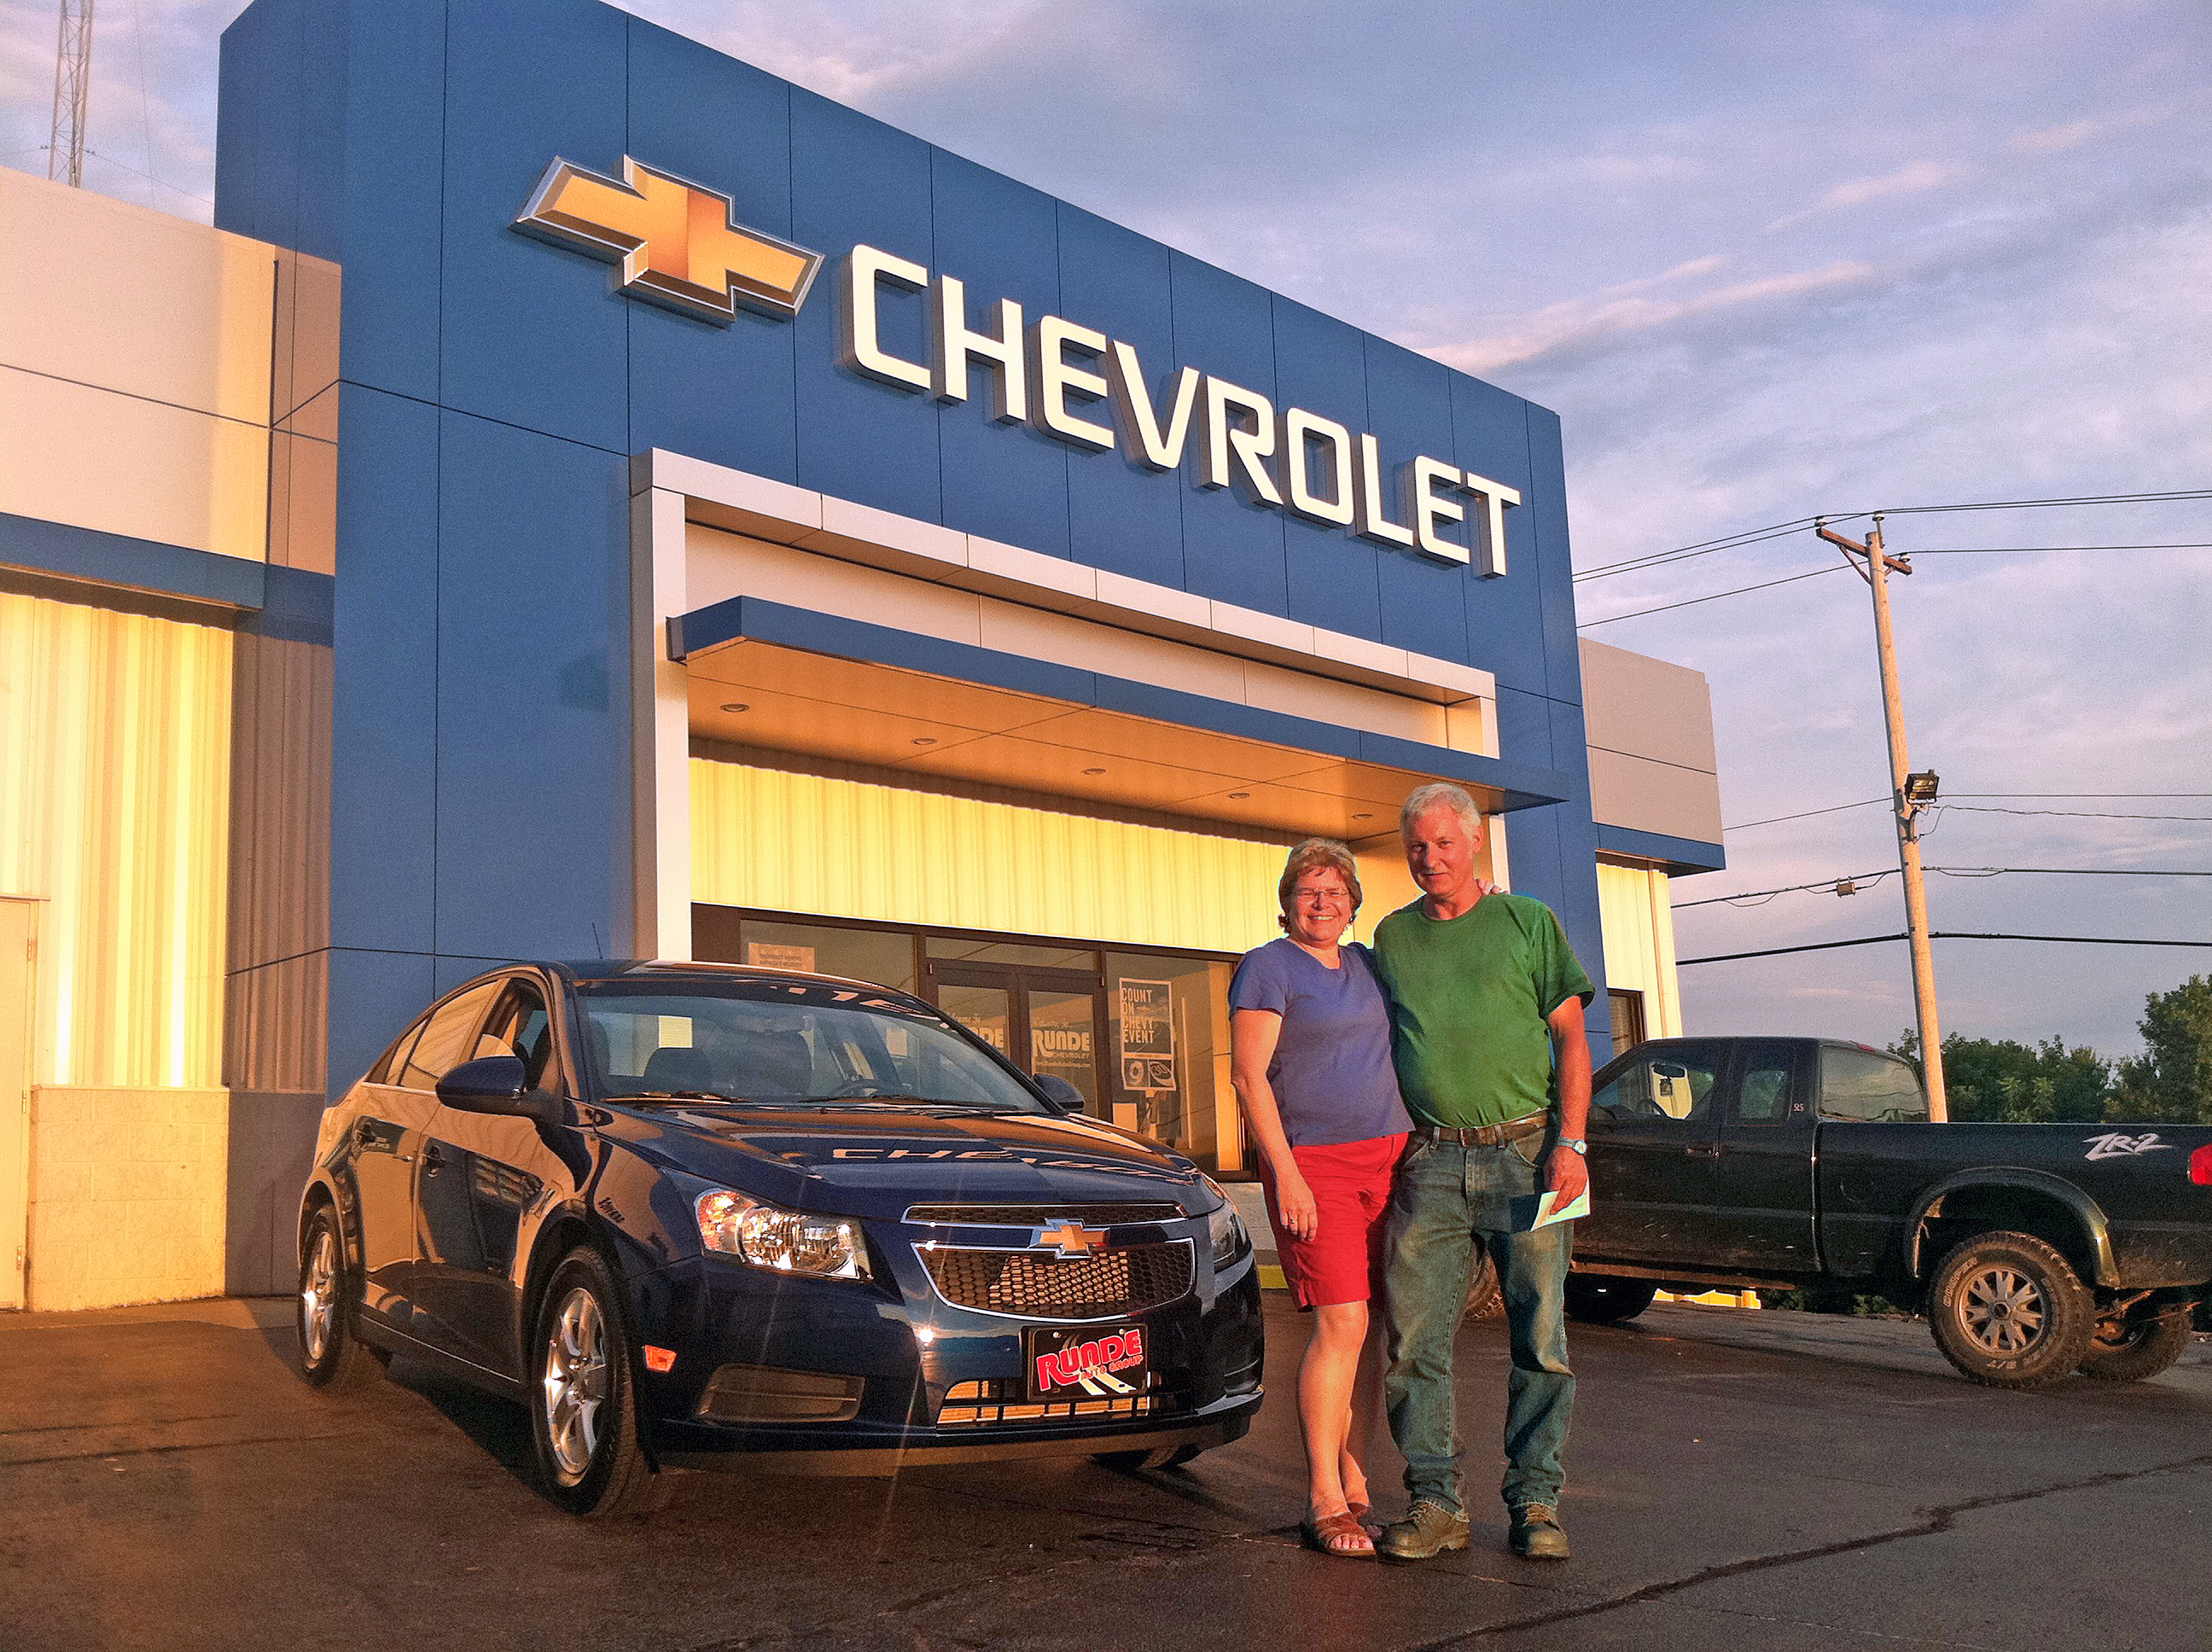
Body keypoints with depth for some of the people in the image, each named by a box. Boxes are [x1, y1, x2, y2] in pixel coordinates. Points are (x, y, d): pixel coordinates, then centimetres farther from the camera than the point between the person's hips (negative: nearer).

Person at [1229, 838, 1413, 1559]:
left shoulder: (1367, 964, 16)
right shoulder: (1268, 967, -2)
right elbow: (1249, 1076, -9)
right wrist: (1285, 1172, -16)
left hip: (1390, 1157, 6)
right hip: (1312, 1163, -6)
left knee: (1371, 1331, 5)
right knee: (1341, 1326, -12)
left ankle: (1356, 1486, 13)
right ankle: (1324, 1502, -5)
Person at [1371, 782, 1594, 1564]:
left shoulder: (1529, 922, 6)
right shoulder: (1392, 937, 14)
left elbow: (1571, 1037, 3)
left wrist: (1570, 1143, -8)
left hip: (1525, 1152, -2)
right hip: (1430, 1161, 2)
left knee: (1540, 1337, 0)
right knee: (1414, 1338, -1)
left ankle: (1535, 1502, 11)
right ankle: (1434, 1501, 8)